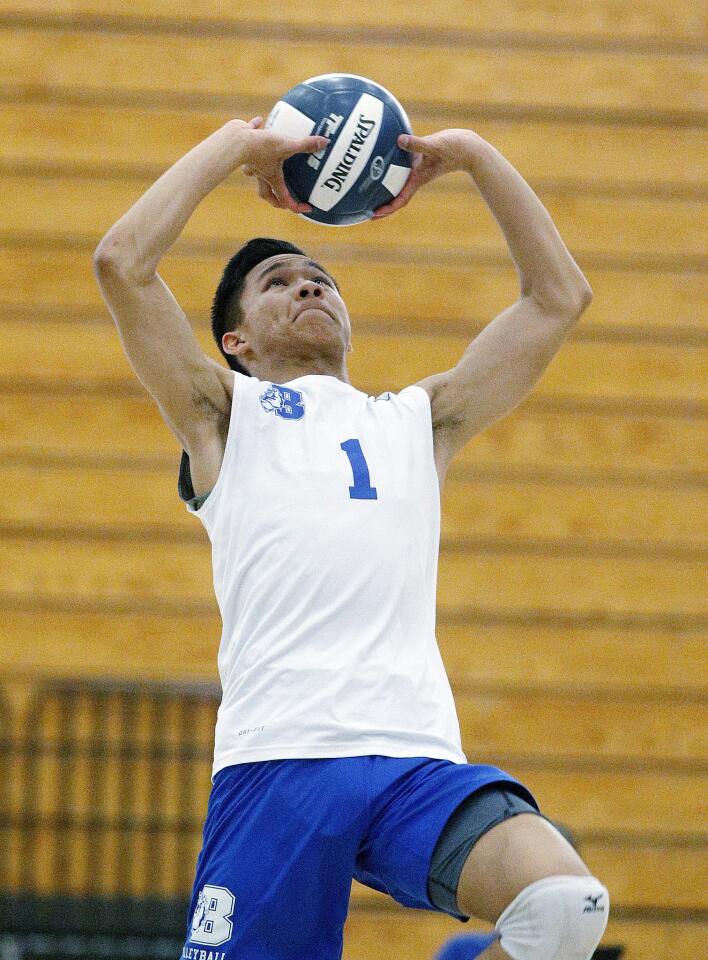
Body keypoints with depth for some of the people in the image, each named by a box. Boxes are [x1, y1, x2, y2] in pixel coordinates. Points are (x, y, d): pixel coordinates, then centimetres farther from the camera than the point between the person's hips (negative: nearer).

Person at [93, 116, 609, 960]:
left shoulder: (418, 419, 31)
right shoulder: (223, 411, 21)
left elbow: (559, 295, 32)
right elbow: (120, 263, 8)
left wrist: (472, 157, 29)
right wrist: (236, 145, 17)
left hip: (418, 760, 2)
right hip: (277, 756, -2)